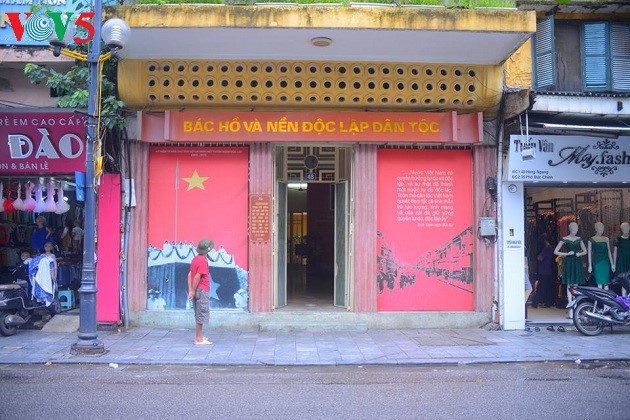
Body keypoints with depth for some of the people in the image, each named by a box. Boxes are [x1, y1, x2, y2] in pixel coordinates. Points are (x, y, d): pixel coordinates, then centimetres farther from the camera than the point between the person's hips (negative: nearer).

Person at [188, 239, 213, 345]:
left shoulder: (195, 259, 12)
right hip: (202, 290, -9)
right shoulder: (203, 260, -16)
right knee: (201, 315, -3)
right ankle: (198, 339, 1)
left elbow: (190, 275, 12)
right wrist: (193, 291, -14)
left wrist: (191, 290, 10)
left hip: (196, 291, 9)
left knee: (199, 315, 17)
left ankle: (199, 336, 25)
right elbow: (197, 277, -20)